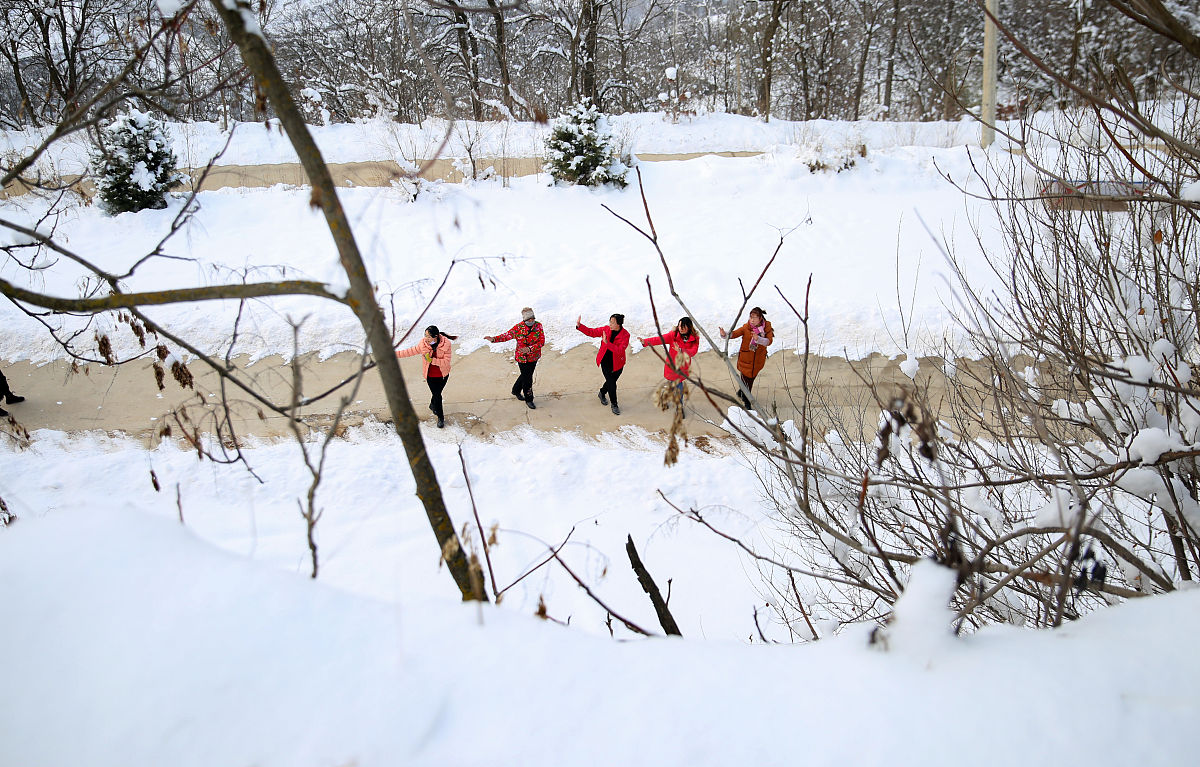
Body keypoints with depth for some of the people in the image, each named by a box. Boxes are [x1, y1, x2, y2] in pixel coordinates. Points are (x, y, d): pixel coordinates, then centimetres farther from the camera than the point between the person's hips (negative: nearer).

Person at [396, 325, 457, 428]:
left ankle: (432, 405, 53)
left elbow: (446, 362, -22)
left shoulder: (446, 344, -21)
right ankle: (440, 417, 24)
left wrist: (432, 360, -33)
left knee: (437, 393, 17)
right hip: (430, 375, 0)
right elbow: (409, 352, -4)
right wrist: (394, 353, -7)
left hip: (443, 375, 0)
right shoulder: (423, 344, -15)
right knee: (437, 395, 2)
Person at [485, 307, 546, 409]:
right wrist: (493, 339, -20)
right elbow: (506, 335, -8)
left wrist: (529, 349, -26)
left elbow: (542, 341, -14)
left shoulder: (538, 326, -12)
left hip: (534, 357, 4)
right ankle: (528, 400, 18)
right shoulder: (518, 328, -16)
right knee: (527, 378, 0)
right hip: (522, 358, -4)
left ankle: (516, 391, 47)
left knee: (526, 375, 22)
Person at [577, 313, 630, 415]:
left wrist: (607, 343, -37)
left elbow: (620, 350, -28)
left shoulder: (625, 335, -18)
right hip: (605, 361, 0)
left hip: (617, 364, 0)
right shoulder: (606, 330, -9)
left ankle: (602, 393, 49)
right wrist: (579, 326, -11)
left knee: (612, 382, 16)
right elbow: (591, 332, 0)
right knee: (611, 383, -6)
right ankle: (614, 405, 13)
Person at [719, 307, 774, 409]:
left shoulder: (767, 328, -8)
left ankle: (741, 392, 45)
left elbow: (769, 341, -20)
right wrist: (725, 334, -36)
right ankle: (746, 402, 15)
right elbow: (735, 333, -16)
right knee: (746, 378, -1)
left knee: (751, 378, 16)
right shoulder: (746, 327, -10)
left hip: (758, 360, 2)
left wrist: (758, 338, -39)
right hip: (746, 357, -2)